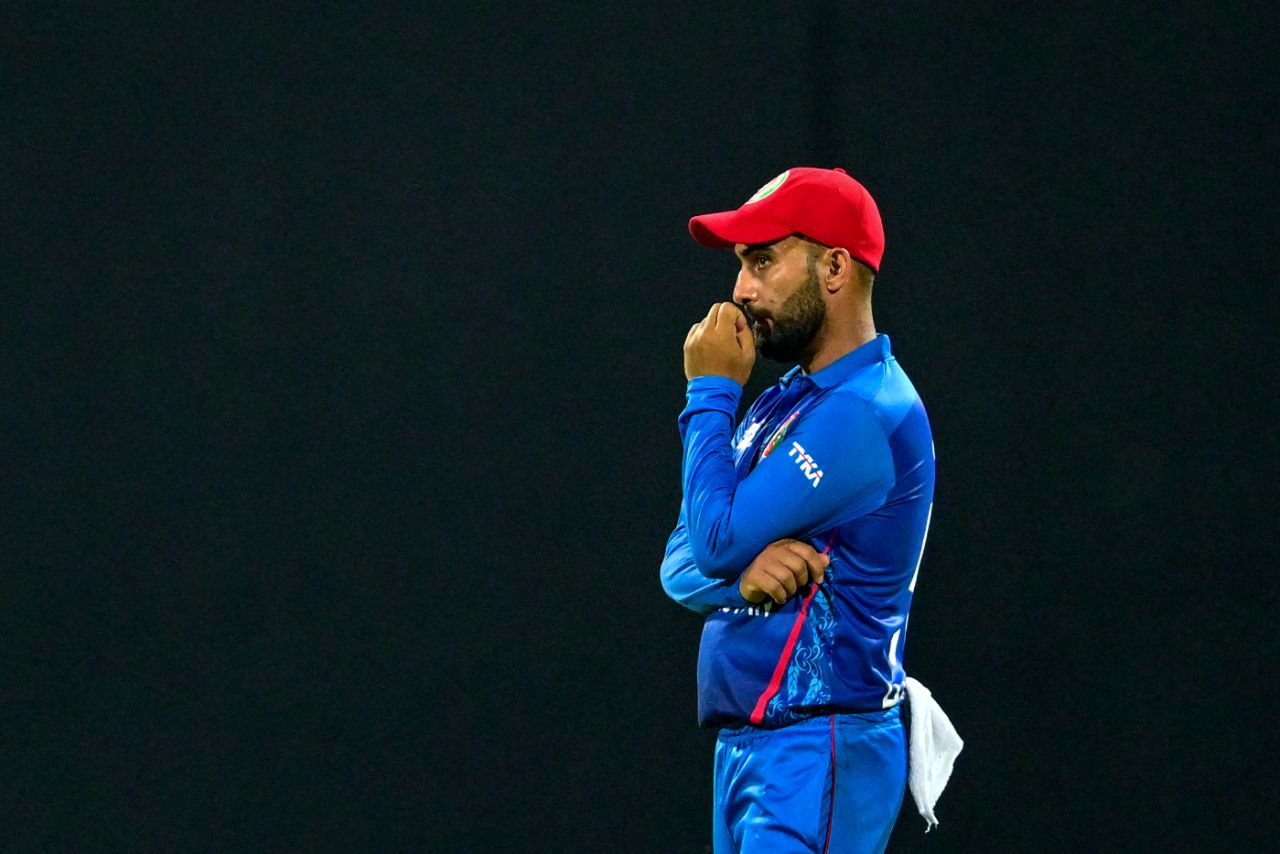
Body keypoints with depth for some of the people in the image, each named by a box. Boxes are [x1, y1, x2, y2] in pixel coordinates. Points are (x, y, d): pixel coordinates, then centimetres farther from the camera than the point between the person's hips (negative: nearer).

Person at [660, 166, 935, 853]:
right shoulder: (781, 404, 17)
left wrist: (711, 394, -4)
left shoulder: (865, 411, -14)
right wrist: (745, 569, -12)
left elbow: (717, 540, -16)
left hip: (817, 752, -10)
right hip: (747, 745, 10)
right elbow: (681, 566, 12)